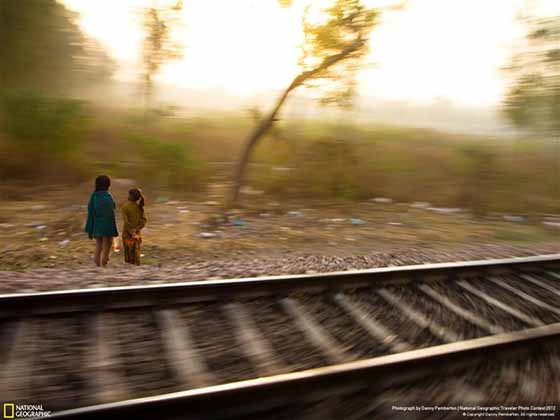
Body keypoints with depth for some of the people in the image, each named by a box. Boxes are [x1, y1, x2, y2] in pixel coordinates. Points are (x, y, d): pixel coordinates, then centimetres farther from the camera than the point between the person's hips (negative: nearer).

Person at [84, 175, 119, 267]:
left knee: (98, 250, 14)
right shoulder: (108, 197, -17)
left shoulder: (93, 196, 1)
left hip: (96, 227, 6)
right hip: (106, 227, -6)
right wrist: (113, 233, -13)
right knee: (105, 252, 3)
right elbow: (110, 215, -18)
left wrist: (90, 231, 9)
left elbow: (90, 213, 3)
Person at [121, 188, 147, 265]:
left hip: (127, 233, -3)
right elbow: (143, 220, -4)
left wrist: (131, 232, -14)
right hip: (137, 233, 3)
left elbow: (126, 221, -16)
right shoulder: (139, 207, 0)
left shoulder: (125, 206, -10)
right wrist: (136, 229, -8)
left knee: (128, 251, 5)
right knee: (136, 250, 10)